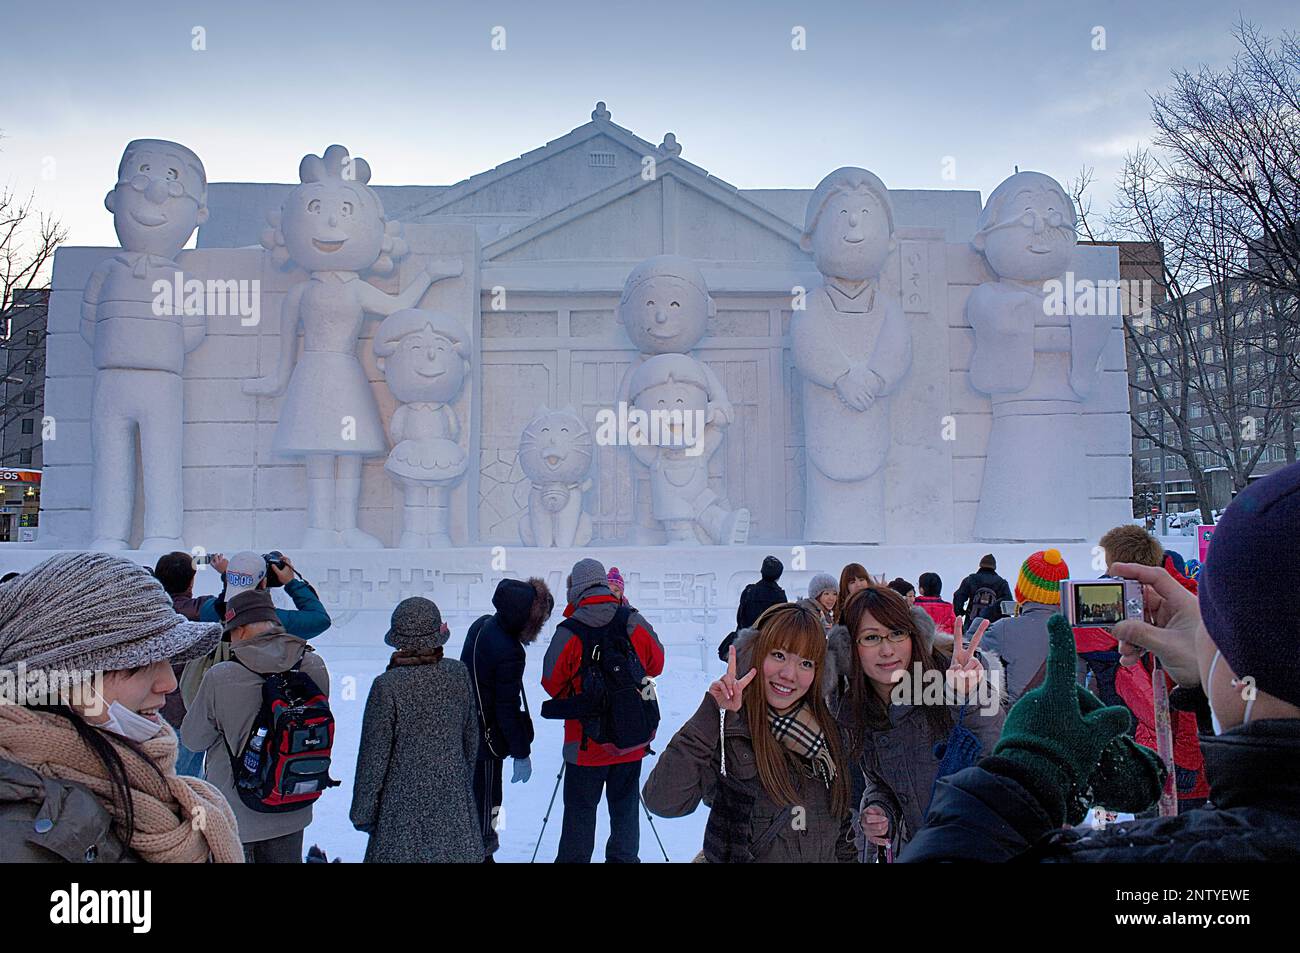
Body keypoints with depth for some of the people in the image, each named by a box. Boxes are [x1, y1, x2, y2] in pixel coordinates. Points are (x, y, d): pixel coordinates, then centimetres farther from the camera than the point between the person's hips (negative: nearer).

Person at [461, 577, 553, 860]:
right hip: (486, 739, -9)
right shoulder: (509, 653, -29)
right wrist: (522, 753, -11)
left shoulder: (482, 624, -2)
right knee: (485, 800, 6)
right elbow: (508, 709, -22)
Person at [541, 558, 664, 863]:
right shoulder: (635, 624, -9)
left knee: (580, 810, 12)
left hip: (585, 743, -2)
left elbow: (552, 685, -5)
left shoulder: (568, 634, -17)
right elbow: (656, 665, 7)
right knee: (625, 808, 16)